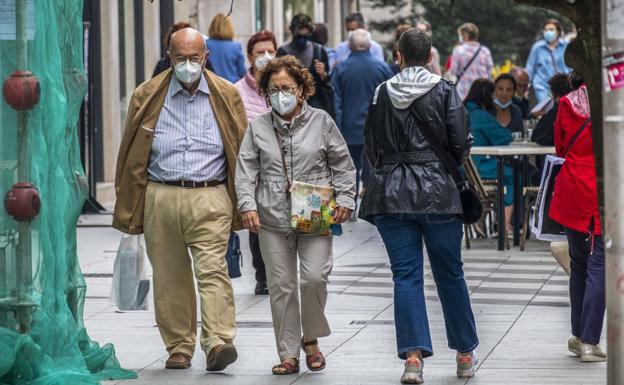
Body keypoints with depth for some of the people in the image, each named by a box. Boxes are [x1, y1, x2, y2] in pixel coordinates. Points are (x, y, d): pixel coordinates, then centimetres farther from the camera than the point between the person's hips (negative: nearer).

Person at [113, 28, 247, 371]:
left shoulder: (226, 96, 7)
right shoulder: (147, 96, 7)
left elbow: (242, 152, 10)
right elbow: (131, 155, 10)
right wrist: (128, 209, 7)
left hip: (210, 200, -2)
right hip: (160, 199, 2)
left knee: (213, 271, -13)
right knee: (170, 278, 6)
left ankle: (217, 343, -21)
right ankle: (178, 348, 15)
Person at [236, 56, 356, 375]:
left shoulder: (321, 122, 3)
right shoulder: (258, 128, 7)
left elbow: (343, 165, 9)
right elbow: (246, 170, 5)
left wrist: (344, 200, 0)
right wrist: (248, 205, -7)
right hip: (273, 220, 2)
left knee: (315, 277, -13)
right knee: (281, 287, 2)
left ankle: (311, 339, 11)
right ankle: (288, 354, 11)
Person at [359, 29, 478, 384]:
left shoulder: (382, 94, 2)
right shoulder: (444, 92, -4)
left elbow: (371, 146, 8)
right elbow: (461, 144, -5)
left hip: (391, 193, 1)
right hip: (437, 193, -1)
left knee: (406, 276, 2)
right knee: (450, 274, 11)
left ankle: (413, 355, -11)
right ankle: (466, 354, 20)